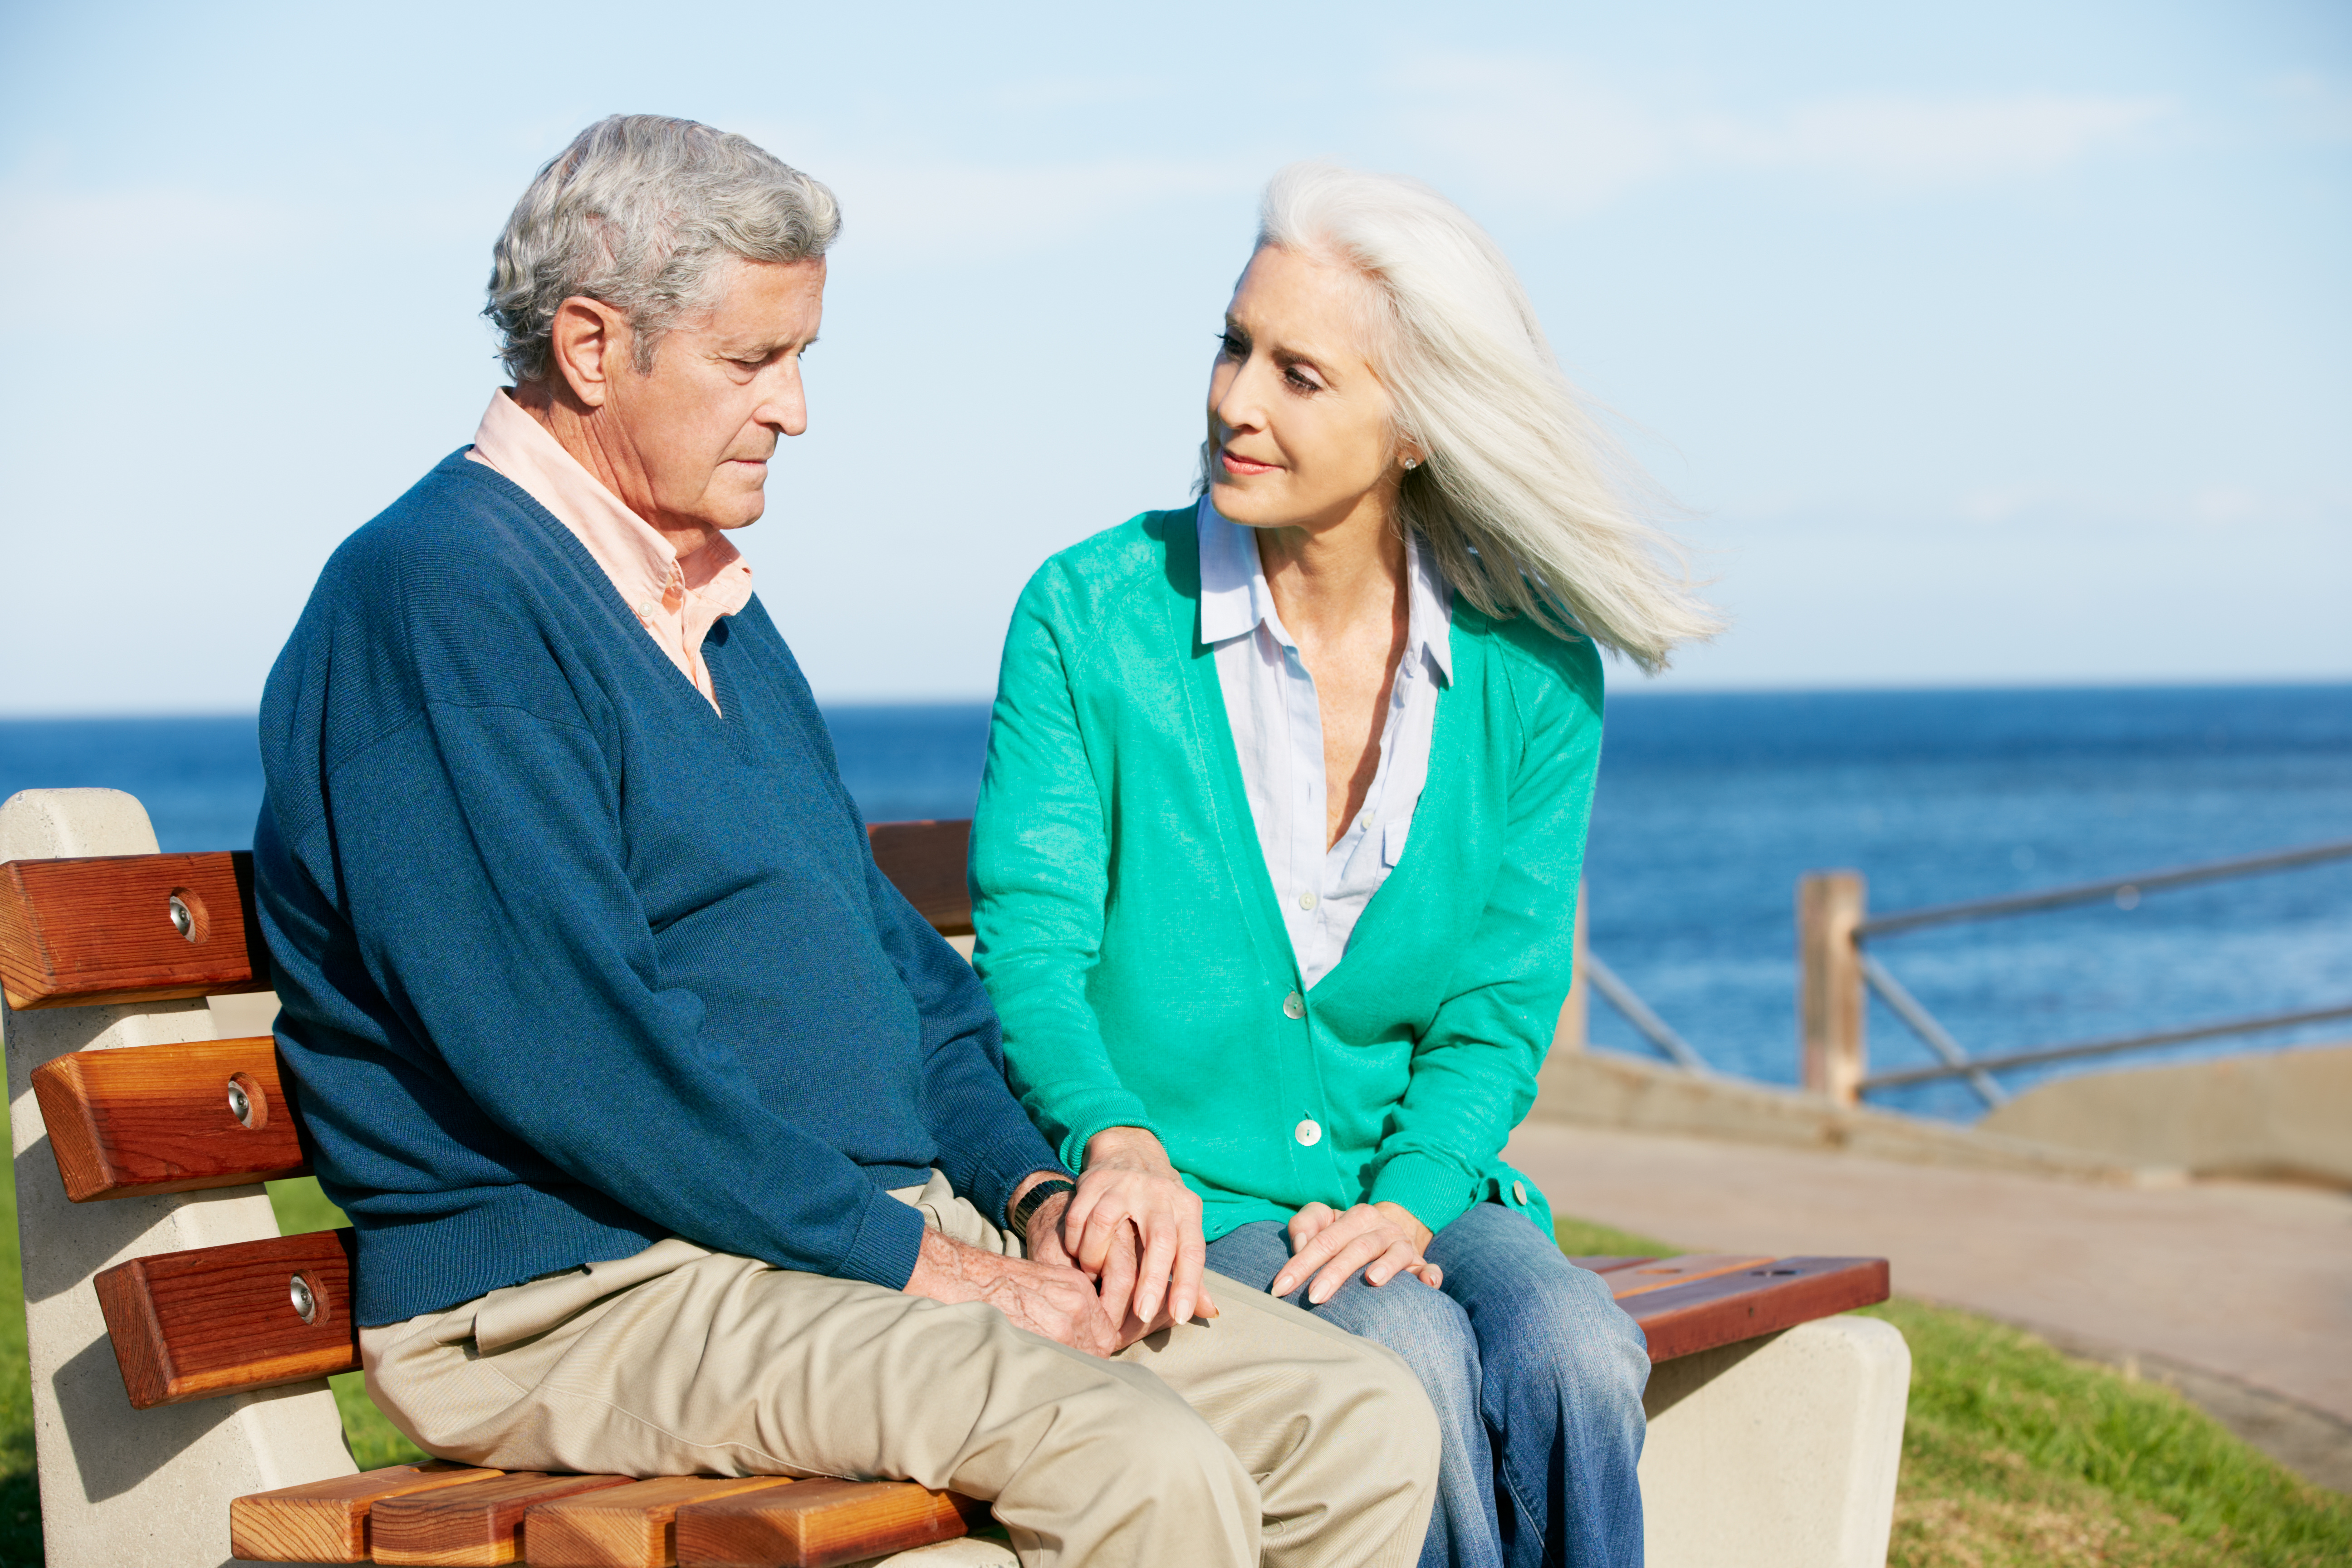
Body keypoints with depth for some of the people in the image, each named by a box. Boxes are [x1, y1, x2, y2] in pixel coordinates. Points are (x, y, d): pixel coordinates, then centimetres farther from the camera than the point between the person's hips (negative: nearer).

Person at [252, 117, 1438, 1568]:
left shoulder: (715, 605, 20)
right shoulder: (440, 594, -11)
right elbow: (565, 1056, -20)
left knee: (1367, 1424, -5)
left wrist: (1032, 1190, 7)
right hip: (592, 1285, -9)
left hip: (900, 1225, 9)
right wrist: (911, 1258, -17)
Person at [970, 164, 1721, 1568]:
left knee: (1573, 1355, -29)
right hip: (1178, 1211, -2)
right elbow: (1031, 945, -9)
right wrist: (1122, 1143, -30)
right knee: (1418, 1364, -30)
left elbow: (1503, 1002, 4)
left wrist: (1406, 1200, -15)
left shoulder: (1532, 668, 3)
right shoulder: (1091, 616, -4)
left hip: (1415, 1194, 3)